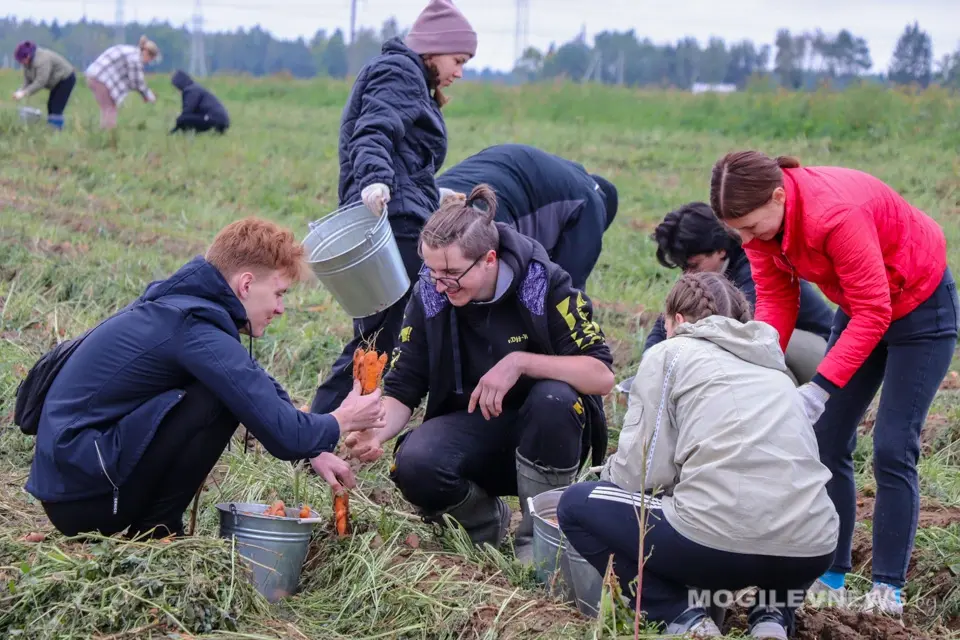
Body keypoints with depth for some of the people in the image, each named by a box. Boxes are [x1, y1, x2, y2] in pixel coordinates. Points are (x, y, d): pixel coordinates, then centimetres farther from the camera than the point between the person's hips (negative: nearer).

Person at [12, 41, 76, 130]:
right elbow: (28, 80, 1)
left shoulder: (42, 60, -31)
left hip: (66, 79, -10)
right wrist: (20, 91, -15)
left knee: (56, 108, -14)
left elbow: (40, 82, -35)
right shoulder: (28, 62, -2)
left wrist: (24, 93, -34)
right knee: (51, 106, 7)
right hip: (58, 81, 10)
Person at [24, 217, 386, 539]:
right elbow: (284, 435, -20)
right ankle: (155, 531, -6)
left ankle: (150, 525, 11)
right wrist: (341, 422, -1)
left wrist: (315, 452, 16)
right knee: (223, 397, -18)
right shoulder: (197, 330, -20)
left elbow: (264, 389, 24)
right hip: (83, 498, -10)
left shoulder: (179, 302, 11)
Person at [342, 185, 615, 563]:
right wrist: (377, 432, -26)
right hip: (471, 426, 2)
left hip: (546, 437, -2)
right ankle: (486, 519, 6)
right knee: (414, 467, -29)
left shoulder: (545, 284, -17)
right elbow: (403, 389, -5)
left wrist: (519, 362, -33)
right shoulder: (429, 296, -8)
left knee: (554, 398, -35)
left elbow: (602, 376, -22)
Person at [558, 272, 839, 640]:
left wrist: (610, 471, 25)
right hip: (811, 552, 6)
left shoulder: (669, 354, 10)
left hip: (719, 544, -6)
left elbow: (644, 472, 3)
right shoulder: (773, 367, 25)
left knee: (577, 505, 16)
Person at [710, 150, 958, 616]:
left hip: (920, 305, -8)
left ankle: (888, 589, -2)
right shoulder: (760, 218, -15)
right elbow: (775, 300, -10)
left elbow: (872, 313, -32)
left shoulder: (836, 214, -37)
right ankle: (830, 576, 8)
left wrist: (822, 386, -37)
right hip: (861, 306, 8)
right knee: (827, 439, 2)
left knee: (893, 449, -10)